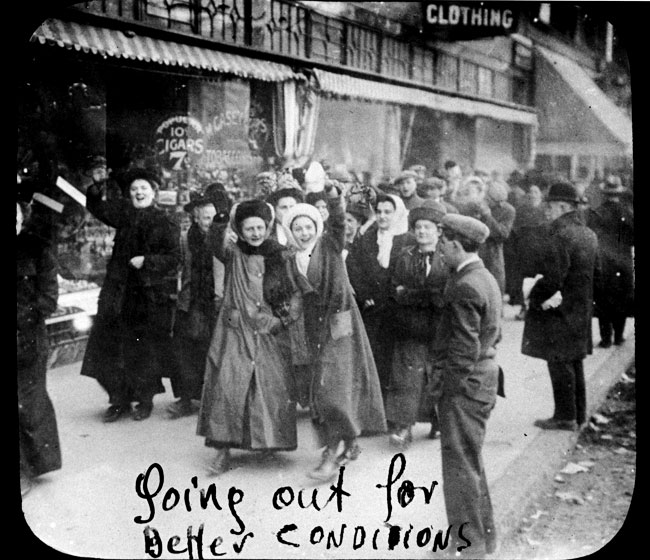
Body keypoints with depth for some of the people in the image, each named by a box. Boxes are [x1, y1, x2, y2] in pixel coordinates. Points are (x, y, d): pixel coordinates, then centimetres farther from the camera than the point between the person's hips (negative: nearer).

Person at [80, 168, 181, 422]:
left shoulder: (165, 223, -3)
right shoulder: (123, 212, 9)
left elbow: (174, 258, -7)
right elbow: (98, 208, 1)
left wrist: (146, 261, -18)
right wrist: (95, 189, -16)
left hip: (152, 296, -3)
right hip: (119, 293, 4)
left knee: (146, 349, 2)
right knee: (109, 344, 2)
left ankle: (145, 400, 19)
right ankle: (119, 399, 15)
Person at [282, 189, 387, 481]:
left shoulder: (330, 245, -3)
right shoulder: (292, 262, 10)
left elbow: (338, 221, -21)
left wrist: (332, 194, -35)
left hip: (339, 322, -5)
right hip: (315, 327, 5)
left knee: (335, 383, -11)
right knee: (323, 385, 8)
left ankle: (334, 451, -7)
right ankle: (348, 443, 24)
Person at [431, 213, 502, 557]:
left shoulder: (464, 287, -21)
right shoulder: (485, 278, 10)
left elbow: (465, 350, -23)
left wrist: (448, 389, -15)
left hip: (466, 384, -10)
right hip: (485, 372, 10)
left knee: (460, 464, 1)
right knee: (471, 460, 21)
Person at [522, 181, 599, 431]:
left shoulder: (561, 235, -19)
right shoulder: (589, 235, 11)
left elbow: (554, 276, -24)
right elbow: (595, 271, 16)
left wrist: (533, 296, -10)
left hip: (559, 310, -9)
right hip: (581, 308, 9)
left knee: (559, 363, -1)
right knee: (575, 362, 16)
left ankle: (565, 416, 4)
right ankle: (578, 413, 24)